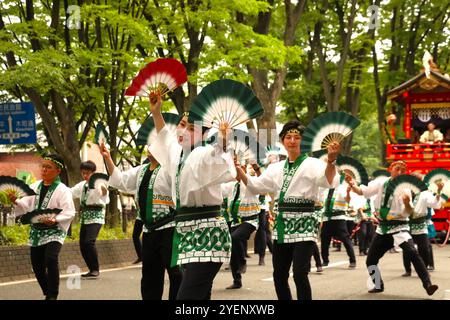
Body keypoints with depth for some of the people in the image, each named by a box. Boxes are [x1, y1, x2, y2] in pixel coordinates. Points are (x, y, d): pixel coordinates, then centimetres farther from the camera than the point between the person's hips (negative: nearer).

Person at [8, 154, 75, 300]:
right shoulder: (35, 186, 7)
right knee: (37, 264, 8)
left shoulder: (63, 190, -10)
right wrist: (16, 202, -12)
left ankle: (53, 295, -11)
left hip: (54, 230, -6)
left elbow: (69, 213, -17)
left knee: (51, 259, -24)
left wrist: (55, 220, -32)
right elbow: (26, 206, 7)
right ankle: (47, 293, 27)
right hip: (36, 230, 6)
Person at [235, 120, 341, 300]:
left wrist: (331, 160, -42)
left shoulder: (311, 164, -5)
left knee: (300, 274, -16)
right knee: (279, 276, 10)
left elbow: (329, 181, -23)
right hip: (282, 226, 6)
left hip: (303, 225, -6)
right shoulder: (276, 168, 14)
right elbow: (255, 185, 14)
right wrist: (237, 169, 1)